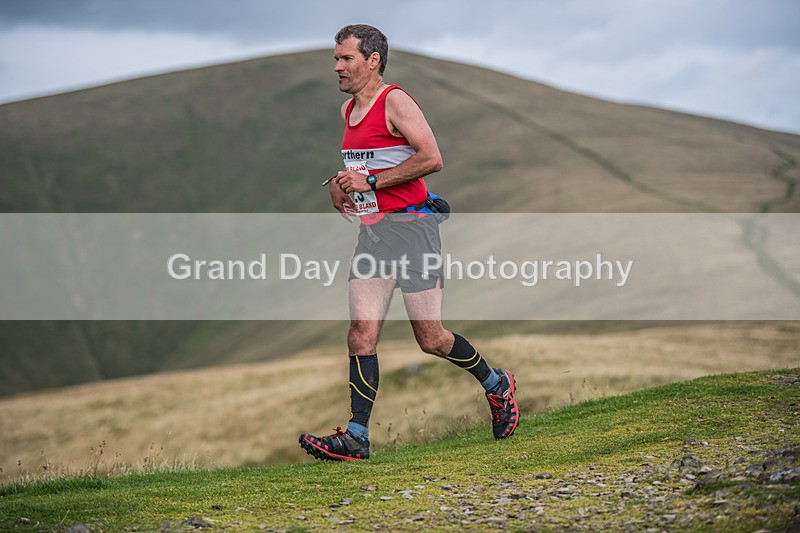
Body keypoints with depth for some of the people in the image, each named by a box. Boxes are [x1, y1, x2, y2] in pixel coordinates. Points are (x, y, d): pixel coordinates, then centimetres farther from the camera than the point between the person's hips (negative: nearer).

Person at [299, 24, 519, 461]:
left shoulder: (395, 101, -10)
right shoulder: (348, 110, 15)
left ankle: (496, 384, 23)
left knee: (430, 339, -2)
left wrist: (370, 182, -18)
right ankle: (355, 438, -6)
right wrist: (341, 182, 11)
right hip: (371, 232, 7)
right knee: (361, 336, -5)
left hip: (410, 227, -7)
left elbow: (431, 158, -20)